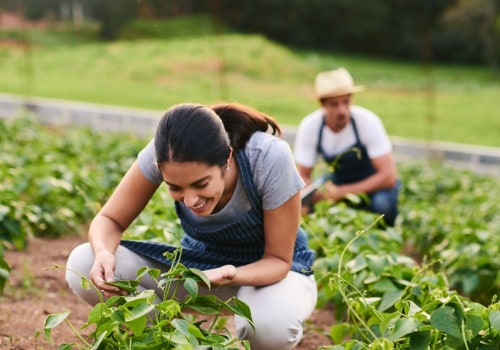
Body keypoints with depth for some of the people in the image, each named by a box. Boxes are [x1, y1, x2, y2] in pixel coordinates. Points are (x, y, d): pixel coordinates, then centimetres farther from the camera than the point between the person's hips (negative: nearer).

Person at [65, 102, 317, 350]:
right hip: (202, 260, 3)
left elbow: (279, 259, -21)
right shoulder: (162, 154, -26)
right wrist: (103, 253, -36)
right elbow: (110, 220, -13)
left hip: (268, 266, -3)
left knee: (271, 322, -41)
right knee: (82, 265, -19)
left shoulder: (270, 159, -33)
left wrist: (232, 276, -43)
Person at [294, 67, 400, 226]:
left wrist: (342, 192, -35)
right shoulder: (309, 127, -20)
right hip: (339, 178, 3)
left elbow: (388, 176, -28)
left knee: (382, 203, -36)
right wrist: (307, 199, -35)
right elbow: (303, 176, -12)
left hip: (374, 182, -3)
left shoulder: (368, 122, -28)